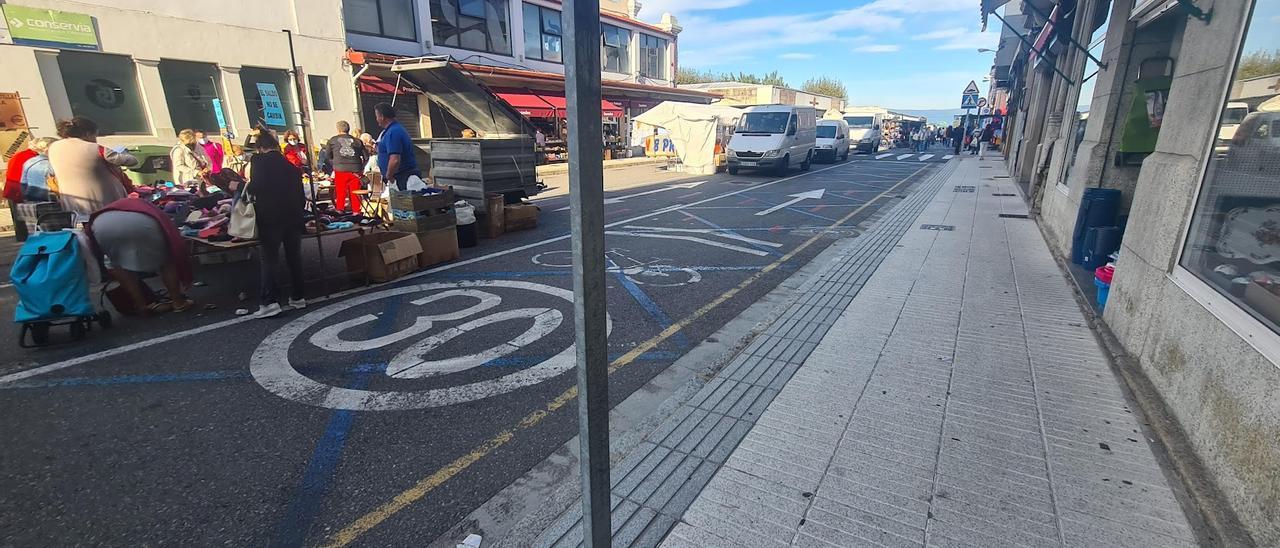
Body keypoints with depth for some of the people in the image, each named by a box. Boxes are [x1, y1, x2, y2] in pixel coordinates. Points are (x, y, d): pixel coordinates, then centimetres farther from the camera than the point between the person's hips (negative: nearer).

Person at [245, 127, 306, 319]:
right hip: (293, 216, 5)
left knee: (269, 259, -2)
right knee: (294, 256, 11)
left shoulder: (258, 160, -1)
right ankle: (298, 297, 16)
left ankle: (269, 302, -7)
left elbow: (257, 185, -17)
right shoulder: (291, 165, 15)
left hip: (271, 217, -5)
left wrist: (248, 188, 3)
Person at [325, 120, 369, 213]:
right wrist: (361, 168, 19)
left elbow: (328, 156, 14)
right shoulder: (357, 141, 11)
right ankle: (356, 212, 8)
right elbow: (366, 157, 11)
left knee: (340, 193, 6)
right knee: (355, 193, 5)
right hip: (355, 170, 1)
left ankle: (339, 211, 9)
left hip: (340, 170, -1)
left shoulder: (332, 140, 9)